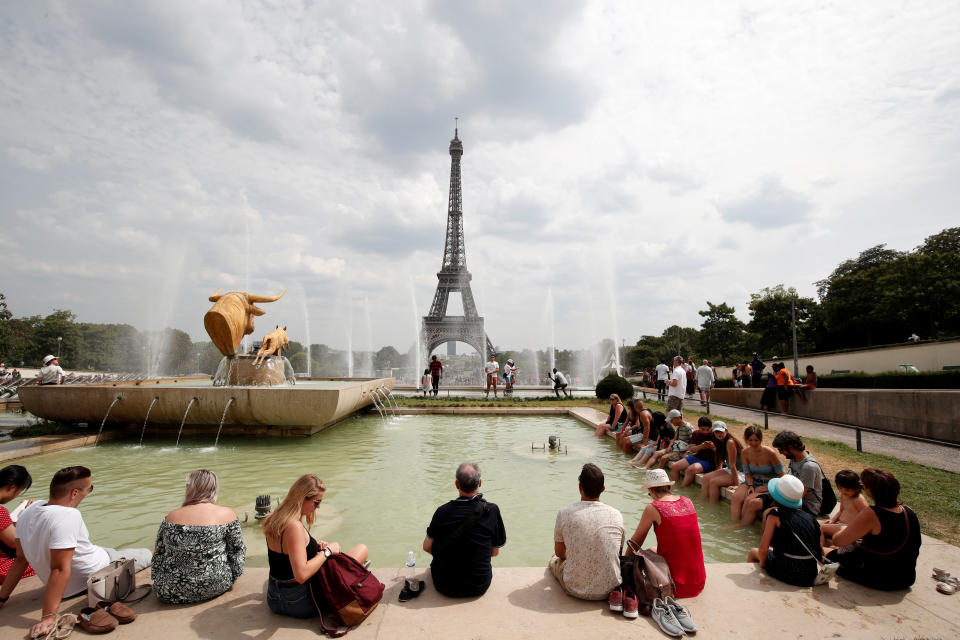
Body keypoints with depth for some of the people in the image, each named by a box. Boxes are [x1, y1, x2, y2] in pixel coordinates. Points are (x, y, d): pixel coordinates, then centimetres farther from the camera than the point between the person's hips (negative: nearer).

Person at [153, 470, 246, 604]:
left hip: (169, 594, 2)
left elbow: (159, 552, 7)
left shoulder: (171, 517, -5)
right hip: (215, 587, -2)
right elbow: (237, 550, -2)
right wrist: (230, 578, 12)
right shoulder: (227, 515, -9)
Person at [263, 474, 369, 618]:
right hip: (299, 604, -9)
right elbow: (301, 575, -33)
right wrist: (326, 551, -20)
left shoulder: (273, 520, 0)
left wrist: (314, 547, 4)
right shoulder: (295, 527, -29)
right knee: (363, 549, -3)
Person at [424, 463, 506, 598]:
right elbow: (495, 552, -3)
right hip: (479, 588, 0)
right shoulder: (492, 510, -14)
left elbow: (427, 547, -3)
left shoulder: (443, 511, -14)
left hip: (445, 587, 0)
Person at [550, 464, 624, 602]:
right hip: (609, 588, 1)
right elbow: (617, 554, 9)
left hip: (575, 589, -1)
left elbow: (559, 552, 4)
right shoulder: (616, 515, -7)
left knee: (554, 560, 29)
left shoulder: (565, 513, -11)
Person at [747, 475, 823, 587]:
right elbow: (821, 552, 7)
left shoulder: (775, 515, -9)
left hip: (787, 573, -5)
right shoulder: (810, 518, 4)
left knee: (753, 552, 24)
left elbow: (763, 549, -13)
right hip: (811, 577, 5)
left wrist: (762, 564, 6)